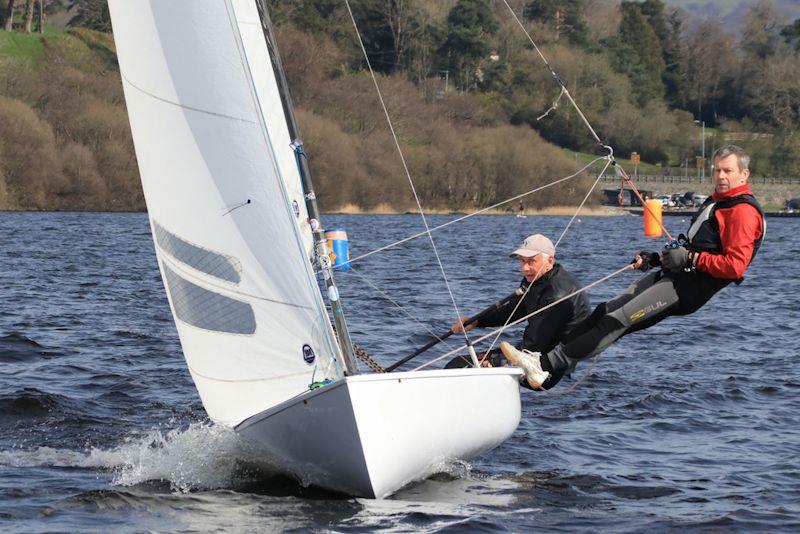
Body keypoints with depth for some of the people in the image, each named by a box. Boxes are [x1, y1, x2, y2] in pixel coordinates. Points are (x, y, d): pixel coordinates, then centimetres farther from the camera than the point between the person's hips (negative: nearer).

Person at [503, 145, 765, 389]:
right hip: (672, 276, 10)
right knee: (607, 310, -3)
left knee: (619, 320, -17)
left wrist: (690, 259, -18)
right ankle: (548, 359, -7)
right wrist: (655, 259, 15)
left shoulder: (744, 212, -11)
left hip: (688, 288, -10)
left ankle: (547, 365, -20)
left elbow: (735, 266, -21)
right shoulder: (716, 202, 22)